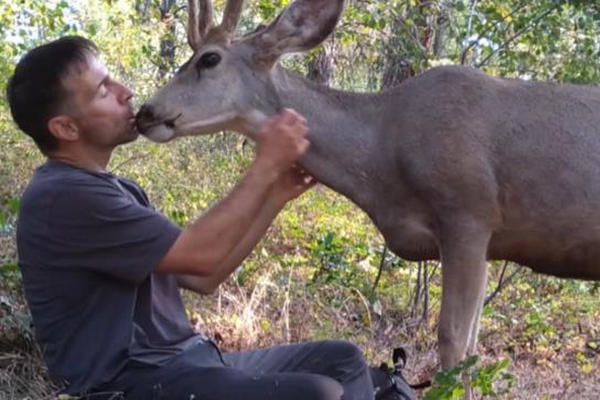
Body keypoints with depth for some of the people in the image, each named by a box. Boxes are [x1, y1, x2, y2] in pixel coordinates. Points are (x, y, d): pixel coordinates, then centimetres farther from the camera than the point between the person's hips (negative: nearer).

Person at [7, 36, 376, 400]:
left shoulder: (117, 190, 16)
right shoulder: (62, 197, -15)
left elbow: (202, 276, 12)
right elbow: (200, 255, -20)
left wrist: (277, 195, 6)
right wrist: (267, 165, -11)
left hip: (187, 361, 10)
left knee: (343, 359, 7)